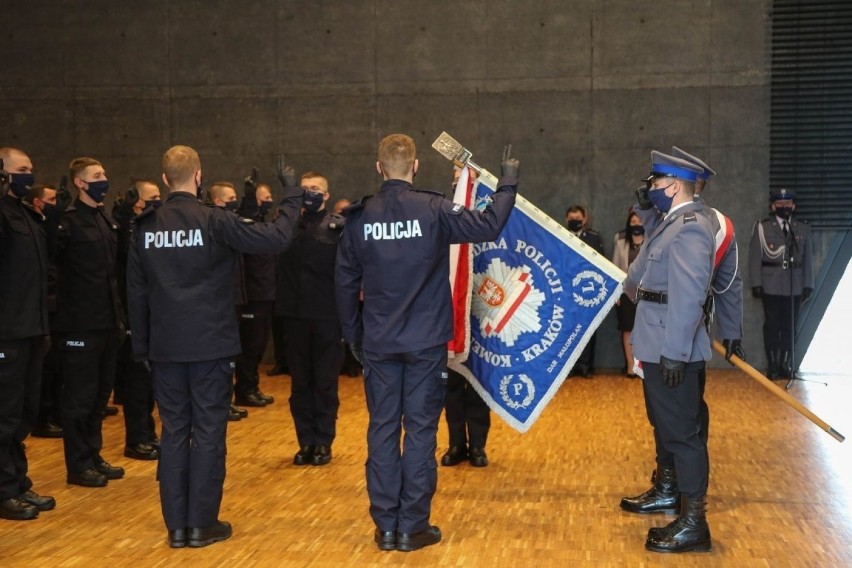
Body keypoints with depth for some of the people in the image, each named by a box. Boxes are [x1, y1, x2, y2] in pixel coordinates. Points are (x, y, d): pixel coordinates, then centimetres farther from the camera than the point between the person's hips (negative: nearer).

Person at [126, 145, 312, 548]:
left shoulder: (145, 227, 2)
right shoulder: (214, 221, -11)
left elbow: (136, 292, 7)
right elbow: (276, 239, -14)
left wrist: (141, 346, 15)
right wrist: (292, 200, 3)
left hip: (165, 348, 4)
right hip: (210, 346, -4)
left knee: (173, 432, 9)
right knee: (208, 432, 4)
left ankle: (176, 525, 13)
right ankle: (202, 524, 9)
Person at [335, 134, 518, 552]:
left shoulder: (359, 217, 1)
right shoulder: (433, 209, -9)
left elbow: (346, 283, 6)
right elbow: (489, 225, -11)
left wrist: (353, 335, 17)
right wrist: (509, 178, 2)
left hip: (378, 344, 3)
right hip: (425, 342, -2)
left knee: (382, 429, 8)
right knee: (420, 430, 4)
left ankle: (386, 526, 12)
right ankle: (412, 526, 8)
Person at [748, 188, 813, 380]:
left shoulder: (803, 228, 7)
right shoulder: (762, 227, 2)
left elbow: (808, 258, 8)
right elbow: (755, 257, -2)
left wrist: (808, 284, 3)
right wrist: (756, 283, -8)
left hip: (794, 286, 2)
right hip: (771, 286, -2)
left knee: (789, 326, 5)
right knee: (772, 325, 2)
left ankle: (786, 365, 14)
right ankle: (773, 365, 10)